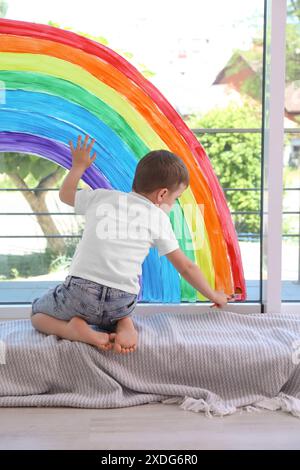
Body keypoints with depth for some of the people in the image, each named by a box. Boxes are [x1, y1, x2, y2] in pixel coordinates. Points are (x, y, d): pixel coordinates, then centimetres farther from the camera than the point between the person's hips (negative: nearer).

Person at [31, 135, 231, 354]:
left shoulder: (101, 196, 10)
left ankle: (76, 329, -5)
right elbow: (186, 267, 13)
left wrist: (78, 165, 43)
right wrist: (213, 295, 27)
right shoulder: (159, 220, 7)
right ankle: (124, 324, 4)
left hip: (81, 290, -1)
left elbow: (65, 195, 29)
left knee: (38, 312, 25)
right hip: (122, 302, 1)